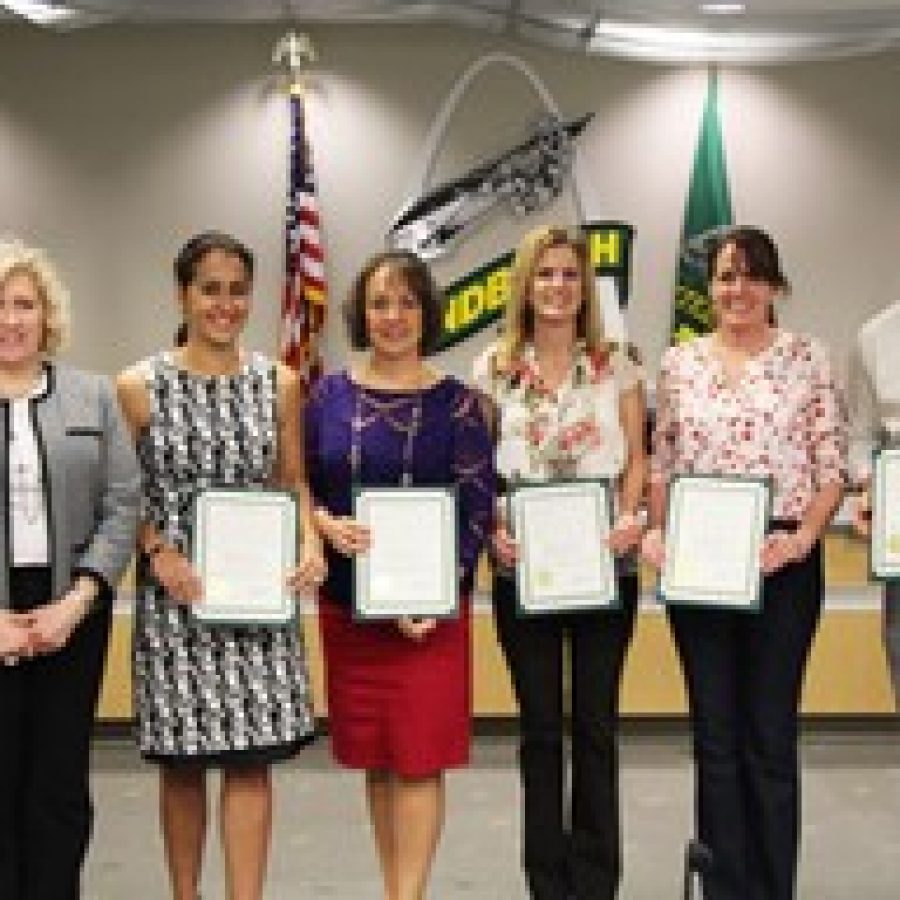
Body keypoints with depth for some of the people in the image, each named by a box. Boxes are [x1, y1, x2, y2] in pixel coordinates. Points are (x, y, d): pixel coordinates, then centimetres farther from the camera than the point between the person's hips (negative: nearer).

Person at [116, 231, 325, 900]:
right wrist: (159, 553, -14)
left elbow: (293, 482, 11)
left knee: (252, 758, -1)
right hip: (175, 593, -1)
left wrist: (311, 541, -7)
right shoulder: (140, 386, -2)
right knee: (182, 761, 9)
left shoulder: (278, 383, 5)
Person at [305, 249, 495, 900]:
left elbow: (478, 508, -4)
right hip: (347, 603, 3)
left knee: (420, 760, -2)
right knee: (374, 759, 11)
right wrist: (326, 524, -12)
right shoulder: (330, 395, 5)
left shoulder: (456, 402, -2)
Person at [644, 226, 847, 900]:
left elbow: (832, 466, -1)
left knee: (770, 732, 1)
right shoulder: (680, 363, 9)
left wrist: (804, 537, -15)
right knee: (716, 732, 8)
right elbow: (661, 465, 11)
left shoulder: (807, 359, 1)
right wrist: (655, 533, -4)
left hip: (781, 561, -2)